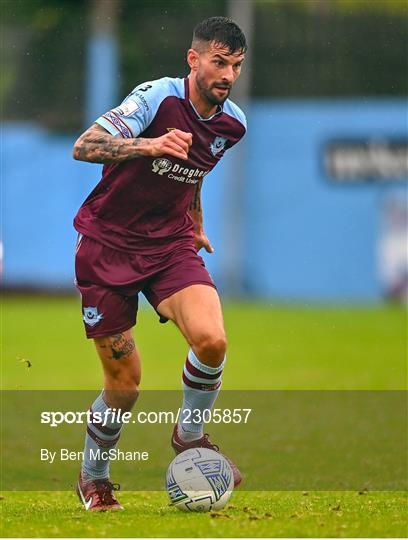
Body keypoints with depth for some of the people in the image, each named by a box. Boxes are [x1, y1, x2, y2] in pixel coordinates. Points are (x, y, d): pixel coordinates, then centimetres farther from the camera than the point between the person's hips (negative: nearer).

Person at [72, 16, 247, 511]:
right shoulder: (158, 97, -19)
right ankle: (93, 478, 27)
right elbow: (83, 146, -32)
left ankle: (189, 435, 5)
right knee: (124, 385, -1)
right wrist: (150, 144, -47)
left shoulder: (232, 123, 1)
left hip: (170, 245, 4)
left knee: (211, 340, -23)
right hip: (107, 245, -4)